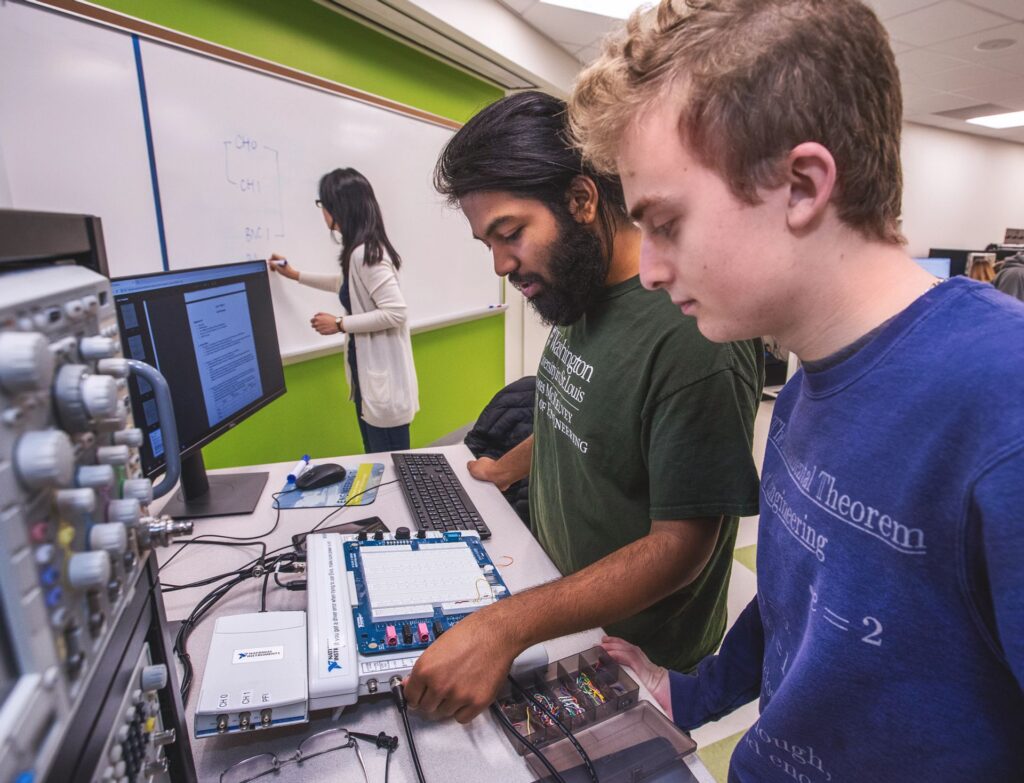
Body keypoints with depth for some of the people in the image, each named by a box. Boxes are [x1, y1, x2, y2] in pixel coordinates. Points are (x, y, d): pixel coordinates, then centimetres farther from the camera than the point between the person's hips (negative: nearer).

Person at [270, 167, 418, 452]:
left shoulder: (365, 253, -20)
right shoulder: (362, 250, 11)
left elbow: (395, 313, -26)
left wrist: (340, 324, -15)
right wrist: (296, 275, 36)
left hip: (383, 379, -10)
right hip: (369, 372, 10)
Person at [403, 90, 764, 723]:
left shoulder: (691, 336, -31)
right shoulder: (579, 299, -2)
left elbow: (681, 548, -29)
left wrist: (508, 626, -36)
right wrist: (507, 468, 21)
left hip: (635, 659, -7)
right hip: (558, 611, 8)